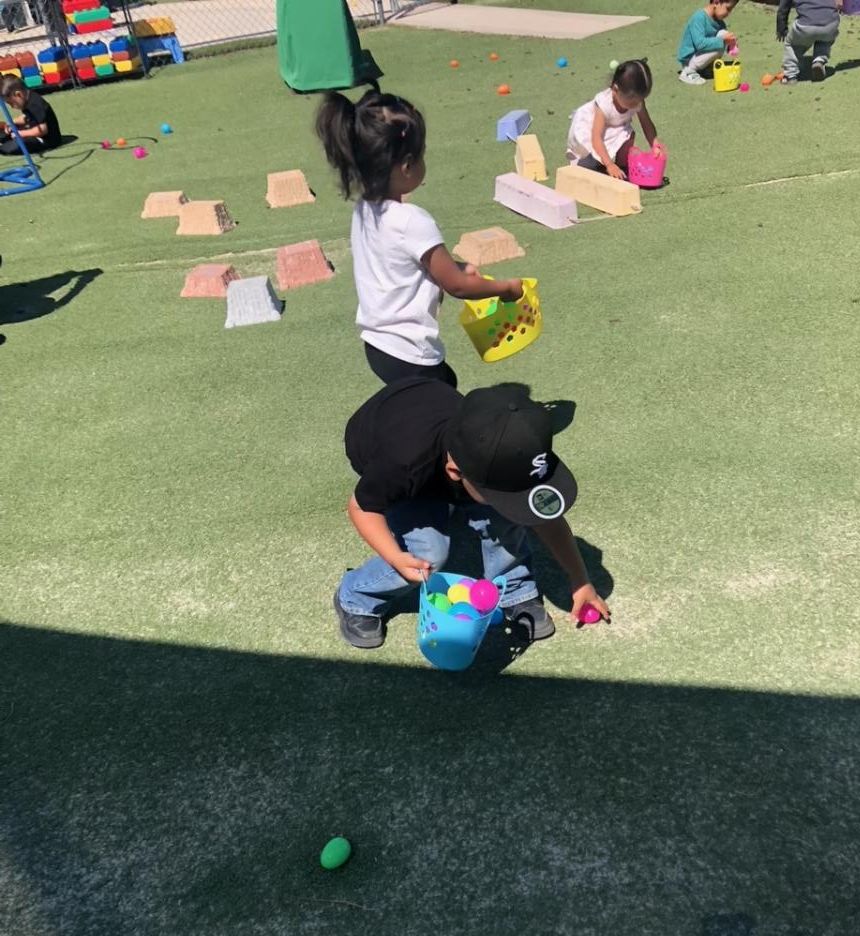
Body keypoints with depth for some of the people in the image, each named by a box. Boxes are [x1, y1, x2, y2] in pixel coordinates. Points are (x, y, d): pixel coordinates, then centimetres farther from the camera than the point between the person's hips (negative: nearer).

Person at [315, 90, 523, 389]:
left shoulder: (364, 210, 0)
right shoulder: (412, 222, -25)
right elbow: (457, 286, -16)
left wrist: (455, 266, 11)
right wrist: (506, 287, -1)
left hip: (377, 342, 9)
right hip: (408, 356, -9)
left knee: (447, 384, 28)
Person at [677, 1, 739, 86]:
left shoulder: (719, 21, 3)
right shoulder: (699, 18, -22)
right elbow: (700, 43, -32)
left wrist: (730, 44, -11)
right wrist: (722, 40, -33)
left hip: (701, 56, 9)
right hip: (689, 59, -9)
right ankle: (688, 72, -14)